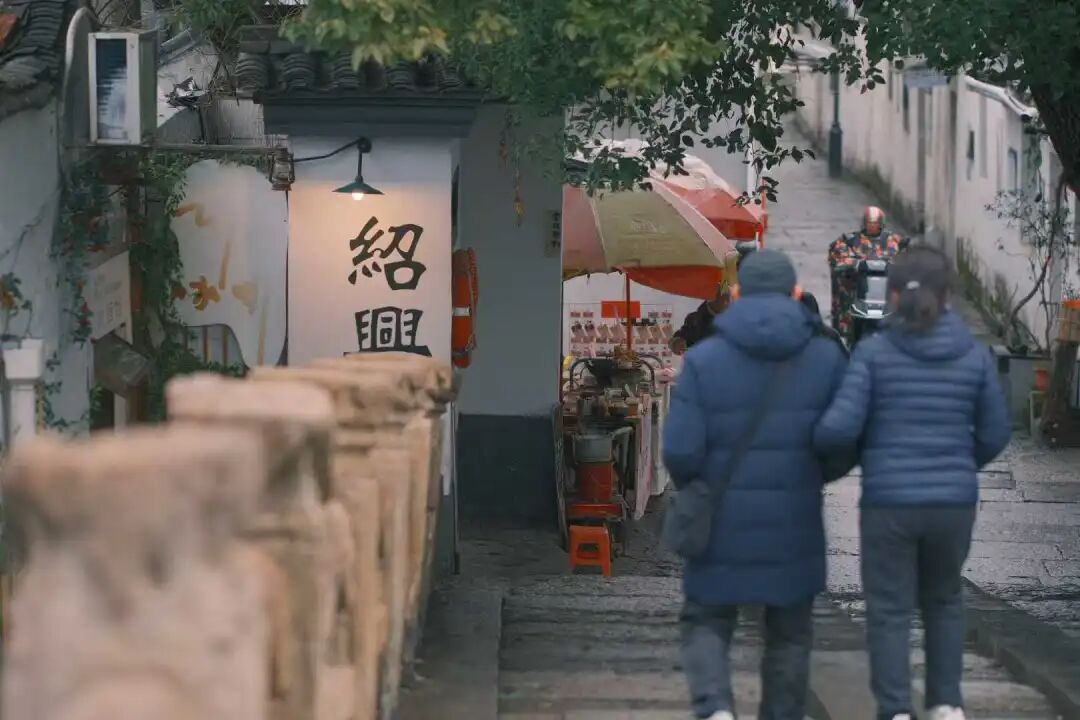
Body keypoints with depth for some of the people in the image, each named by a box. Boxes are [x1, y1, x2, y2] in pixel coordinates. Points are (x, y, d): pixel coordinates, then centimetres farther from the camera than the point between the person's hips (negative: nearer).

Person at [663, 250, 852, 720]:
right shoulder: (825, 358, -4)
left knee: (706, 626, 13)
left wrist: (693, 488, 11)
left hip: (725, 522, -1)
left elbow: (681, 451, -12)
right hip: (793, 524, 1)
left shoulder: (704, 360, -8)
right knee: (788, 635, 16)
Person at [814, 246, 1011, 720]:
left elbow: (841, 427, -11)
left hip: (889, 504, -2)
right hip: (953, 503, 2)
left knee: (889, 614, 7)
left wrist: (814, 443, 12)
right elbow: (994, 434, 6)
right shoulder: (974, 355, 0)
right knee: (942, 599, 23)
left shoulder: (874, 352, -7)